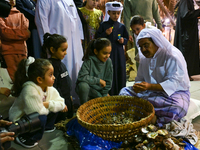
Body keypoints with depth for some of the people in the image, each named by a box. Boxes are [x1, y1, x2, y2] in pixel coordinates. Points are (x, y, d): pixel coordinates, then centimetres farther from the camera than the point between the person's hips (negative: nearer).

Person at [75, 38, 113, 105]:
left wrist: (104, 95, -1)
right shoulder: (89, 61, -22)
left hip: (99, 91, 4)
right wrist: (98, 80, -26)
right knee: (83, 85, -36)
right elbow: (81, 77, -31)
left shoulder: (108, 61, -10)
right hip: (86, 89, -4)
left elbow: (108, 82, -1)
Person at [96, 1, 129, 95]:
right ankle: (110, 94, 12)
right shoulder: (104, 25, 2)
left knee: (120, 72, 5)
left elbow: (126, 38, 13)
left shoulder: (121, 26, 8)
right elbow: (98, 37, 2)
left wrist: (123, 40, -8)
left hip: (119, 53, 2)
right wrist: (105, 33, -14)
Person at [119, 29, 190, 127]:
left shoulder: (172, 55, -14)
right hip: (151, 92, 7)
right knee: (124, 91, -6)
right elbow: (140, 79, 11)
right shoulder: (144, 59, 10)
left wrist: (150, 86, -37)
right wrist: (138, 86, -16)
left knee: (178, 107, -40)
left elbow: (174, 83, -23)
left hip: (174, 92, -6)